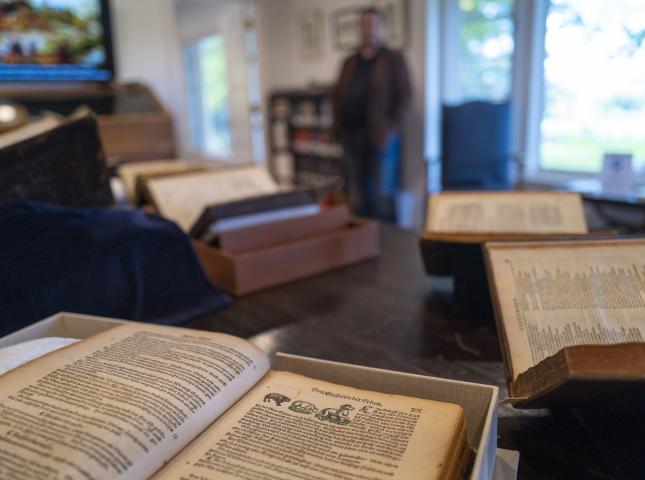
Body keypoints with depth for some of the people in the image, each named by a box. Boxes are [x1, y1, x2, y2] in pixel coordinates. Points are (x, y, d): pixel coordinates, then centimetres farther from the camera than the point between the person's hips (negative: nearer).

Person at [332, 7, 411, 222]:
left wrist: (391, 129, -14)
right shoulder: (349, 62, 18)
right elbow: (338, 95, 17)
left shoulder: (394, 59, 4)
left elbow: (403, 96, -4)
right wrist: (338, 126, 4)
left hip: (380, 137, -4)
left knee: (382, 194, -1)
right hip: (351, 135, 4)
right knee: (357, 193, 9)